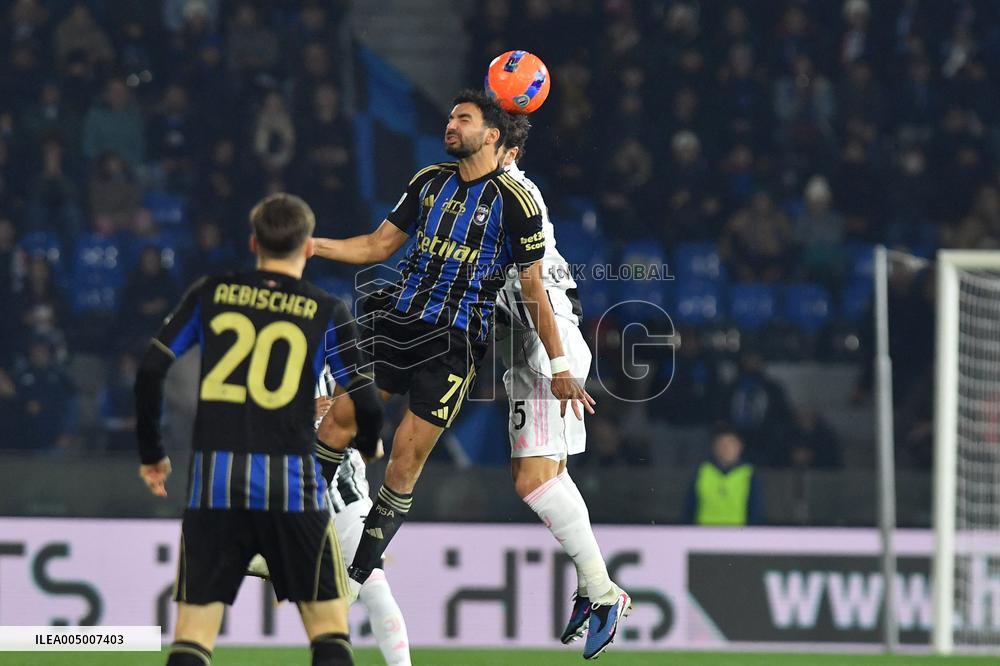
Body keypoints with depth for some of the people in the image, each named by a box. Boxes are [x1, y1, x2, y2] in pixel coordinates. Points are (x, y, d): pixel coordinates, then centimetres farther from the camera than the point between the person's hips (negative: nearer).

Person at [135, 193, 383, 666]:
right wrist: (370, 443, 23)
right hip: (291, 481, -1)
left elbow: (150, 370, 3)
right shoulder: (327, 313, 3)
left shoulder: (210, 294, 8)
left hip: (213, 482, 1)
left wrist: (150, 453, 15)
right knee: (329, 628, 8)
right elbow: (364, 401, 0)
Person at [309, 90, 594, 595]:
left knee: (406, 454, -7)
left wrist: (560, 368, -3)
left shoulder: (514, 202, -6)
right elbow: (380, 244, 18)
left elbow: (533, 288, -2)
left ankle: (358, 575, 3)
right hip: (398, 320, 5)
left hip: (454, 343, -5)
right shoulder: (430, 180, 11)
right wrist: (312, 245, 5)